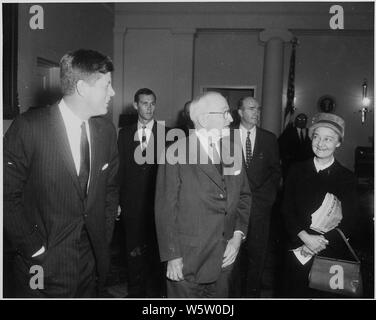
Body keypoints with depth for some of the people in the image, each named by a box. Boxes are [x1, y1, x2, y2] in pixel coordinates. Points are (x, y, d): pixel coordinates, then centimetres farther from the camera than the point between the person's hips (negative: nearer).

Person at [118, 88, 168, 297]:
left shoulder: (167, 134, -1)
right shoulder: (125, 133, 7)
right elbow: (121, 168, 6)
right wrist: (118, 200, 1)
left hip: (158, 202, -2)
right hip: (132, 203, 2)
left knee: (155, 250, 7)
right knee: (134, 250, 11)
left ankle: (155, 292, 26)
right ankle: (136, 291, 30)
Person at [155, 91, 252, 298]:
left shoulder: (233, 152, 5)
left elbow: (244, 196, 12)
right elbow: (165, 209, -11)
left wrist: (238, 235, 0)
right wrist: (172, 257, -11)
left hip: (224, 258, 5)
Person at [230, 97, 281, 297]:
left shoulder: (269, 138, 8)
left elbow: (275, 171, 9)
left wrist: (267, 195, -2)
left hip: (260, 204, 1)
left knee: (257, 252, 4)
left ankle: (253, 292, 19)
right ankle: (236, 292, 18)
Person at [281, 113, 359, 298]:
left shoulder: (347, 178, -2)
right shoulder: (297, 171, 3)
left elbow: (349, 223, -5)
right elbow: (286, 209, -1)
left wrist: (321, 244, -16)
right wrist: (305, 237, -15)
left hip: (330, 254, -1)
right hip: (297, 250, 2)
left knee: (322, 294, 10)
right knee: (292, 293, 13)